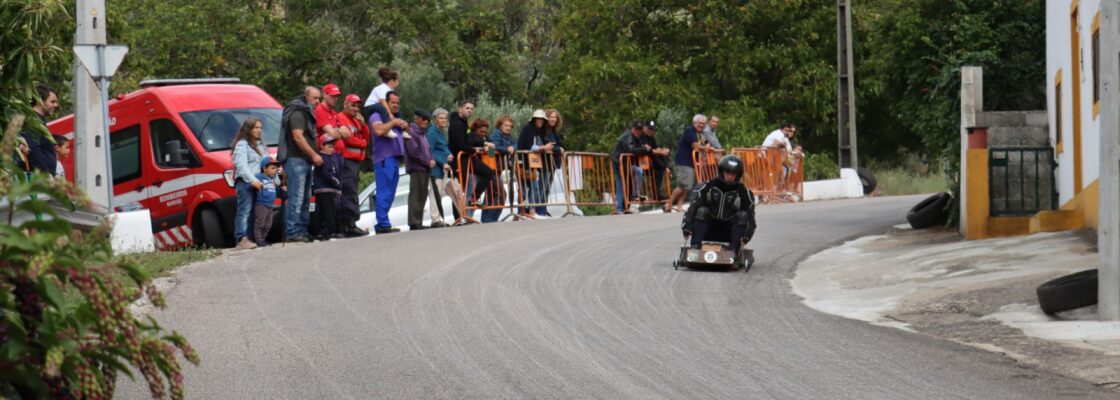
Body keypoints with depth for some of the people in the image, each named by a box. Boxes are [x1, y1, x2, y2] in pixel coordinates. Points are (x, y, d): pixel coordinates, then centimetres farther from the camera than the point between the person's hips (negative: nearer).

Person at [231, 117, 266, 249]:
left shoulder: (260, 145, 26)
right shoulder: (242, 144, -1)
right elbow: (241, 165, -13)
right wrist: (252, 180, -22)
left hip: (257, 183, 8)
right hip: (244, 182, -8)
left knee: (254, 212, 3)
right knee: (244, 211, -15)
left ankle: (250, 238, 4)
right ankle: (242, 239, -24)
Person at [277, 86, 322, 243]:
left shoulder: (307, 114, 23)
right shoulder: (298, 113, -9)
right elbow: (297, 136, -19)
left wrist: (315, 155, 17)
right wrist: (314, 155, -19)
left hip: (305, 161, 10)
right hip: (296, 159, -10)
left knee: (305, 198, 10)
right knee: (296, 197, -13)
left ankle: (302, 230, 13)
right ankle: (292, 232, -15)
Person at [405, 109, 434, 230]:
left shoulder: (423, 133, 21)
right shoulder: (411, 131, -8)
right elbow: (413, 151, -16)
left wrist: (431, 160, 6)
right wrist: (428, 161, -12)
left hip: (425, 169, 9)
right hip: (416, 168, -9)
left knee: (422, 197, 10)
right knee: (416, 196, -11)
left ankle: (419, 223, 15)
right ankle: (414, 223, -13)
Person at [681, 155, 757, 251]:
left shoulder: (743, 193, -3)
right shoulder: (708, 187, -5)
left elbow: (750, 217, -5)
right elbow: (693, 207, -11)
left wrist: (745, 238, -23)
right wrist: (687, 229, -24)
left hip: (728, 233, 0)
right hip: (709, 232, 0)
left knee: (742, 215, -22)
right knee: (702, 211, -25)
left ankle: (733, 250, -34)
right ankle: (694, 246, -38)